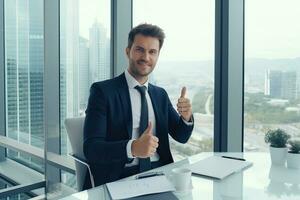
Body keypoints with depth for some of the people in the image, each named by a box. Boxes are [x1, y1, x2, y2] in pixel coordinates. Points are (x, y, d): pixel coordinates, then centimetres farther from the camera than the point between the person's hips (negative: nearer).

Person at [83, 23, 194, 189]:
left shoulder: (161, 94, 12)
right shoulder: (102, 90, -5)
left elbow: (181, 137, 15)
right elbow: (90, 148, -14)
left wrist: (186, 117, -8)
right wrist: (132, 148, -32)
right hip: (119, 178, -5)